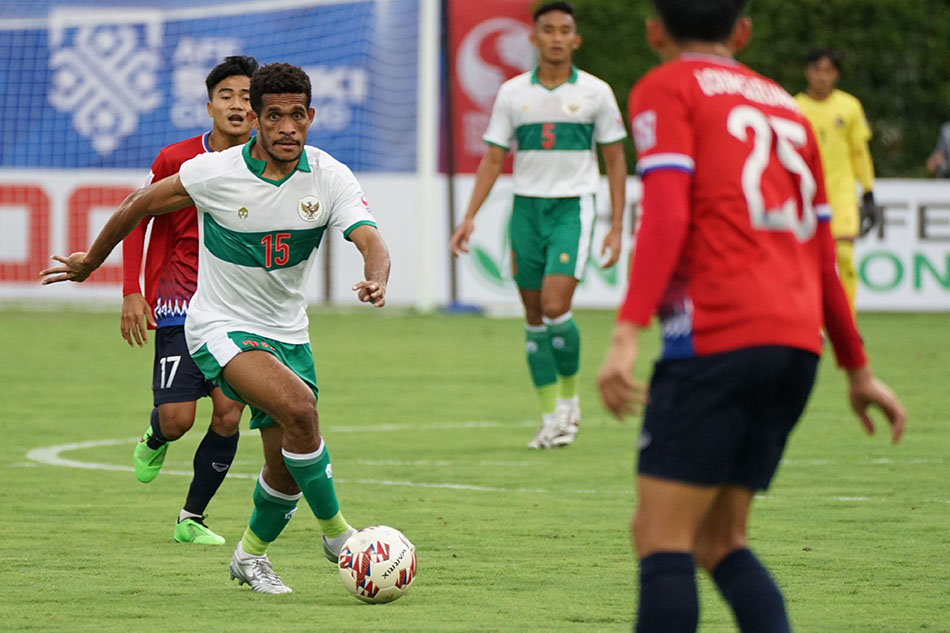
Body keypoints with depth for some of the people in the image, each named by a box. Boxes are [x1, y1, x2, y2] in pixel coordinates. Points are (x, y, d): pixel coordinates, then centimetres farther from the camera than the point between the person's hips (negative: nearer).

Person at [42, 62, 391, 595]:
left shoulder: (330, 178, -11)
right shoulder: (215, 172, -16)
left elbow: (372, 242, -25)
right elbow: (141, 205, 0)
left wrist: (377, 281, -49)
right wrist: (91, 261, 12)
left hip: (288, 333, 4)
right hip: (221, 327, -4)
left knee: (288, 467, 4)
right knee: (298, 404, -30)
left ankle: (252, 555, 34)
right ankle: (336, 532, -14)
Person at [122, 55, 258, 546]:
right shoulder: (177, 160, -7)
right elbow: (136, 219, 3)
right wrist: (132, 293, -3)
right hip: (179, 308, -2)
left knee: (229, 414, -8)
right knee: (177, 418, -9)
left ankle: (191, 519, 8)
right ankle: (154, 442, 31)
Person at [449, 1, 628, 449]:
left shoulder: (595, 92, 0)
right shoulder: (512, 93, 5)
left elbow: (616, 161, 5)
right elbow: (493, 159, 8)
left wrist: (616, 226, -1)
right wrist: (469, 217, -1)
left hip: (572, 208, -3)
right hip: (526, 209, 3)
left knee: (555, 306, -17)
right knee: (534, 317, 3)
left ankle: (569, 397, 4)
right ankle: (551, 418, 11)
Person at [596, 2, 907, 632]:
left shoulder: (665, 89, 4)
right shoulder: (784, 106, 24)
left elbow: (666, 213, -12)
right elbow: (823, 254, 25)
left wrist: (628, 332, -19)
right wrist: (858, 368, 31)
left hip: (714, 337, -7)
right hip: (797, 344, 7)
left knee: (663, 536, -7)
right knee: (717, 539, 12)